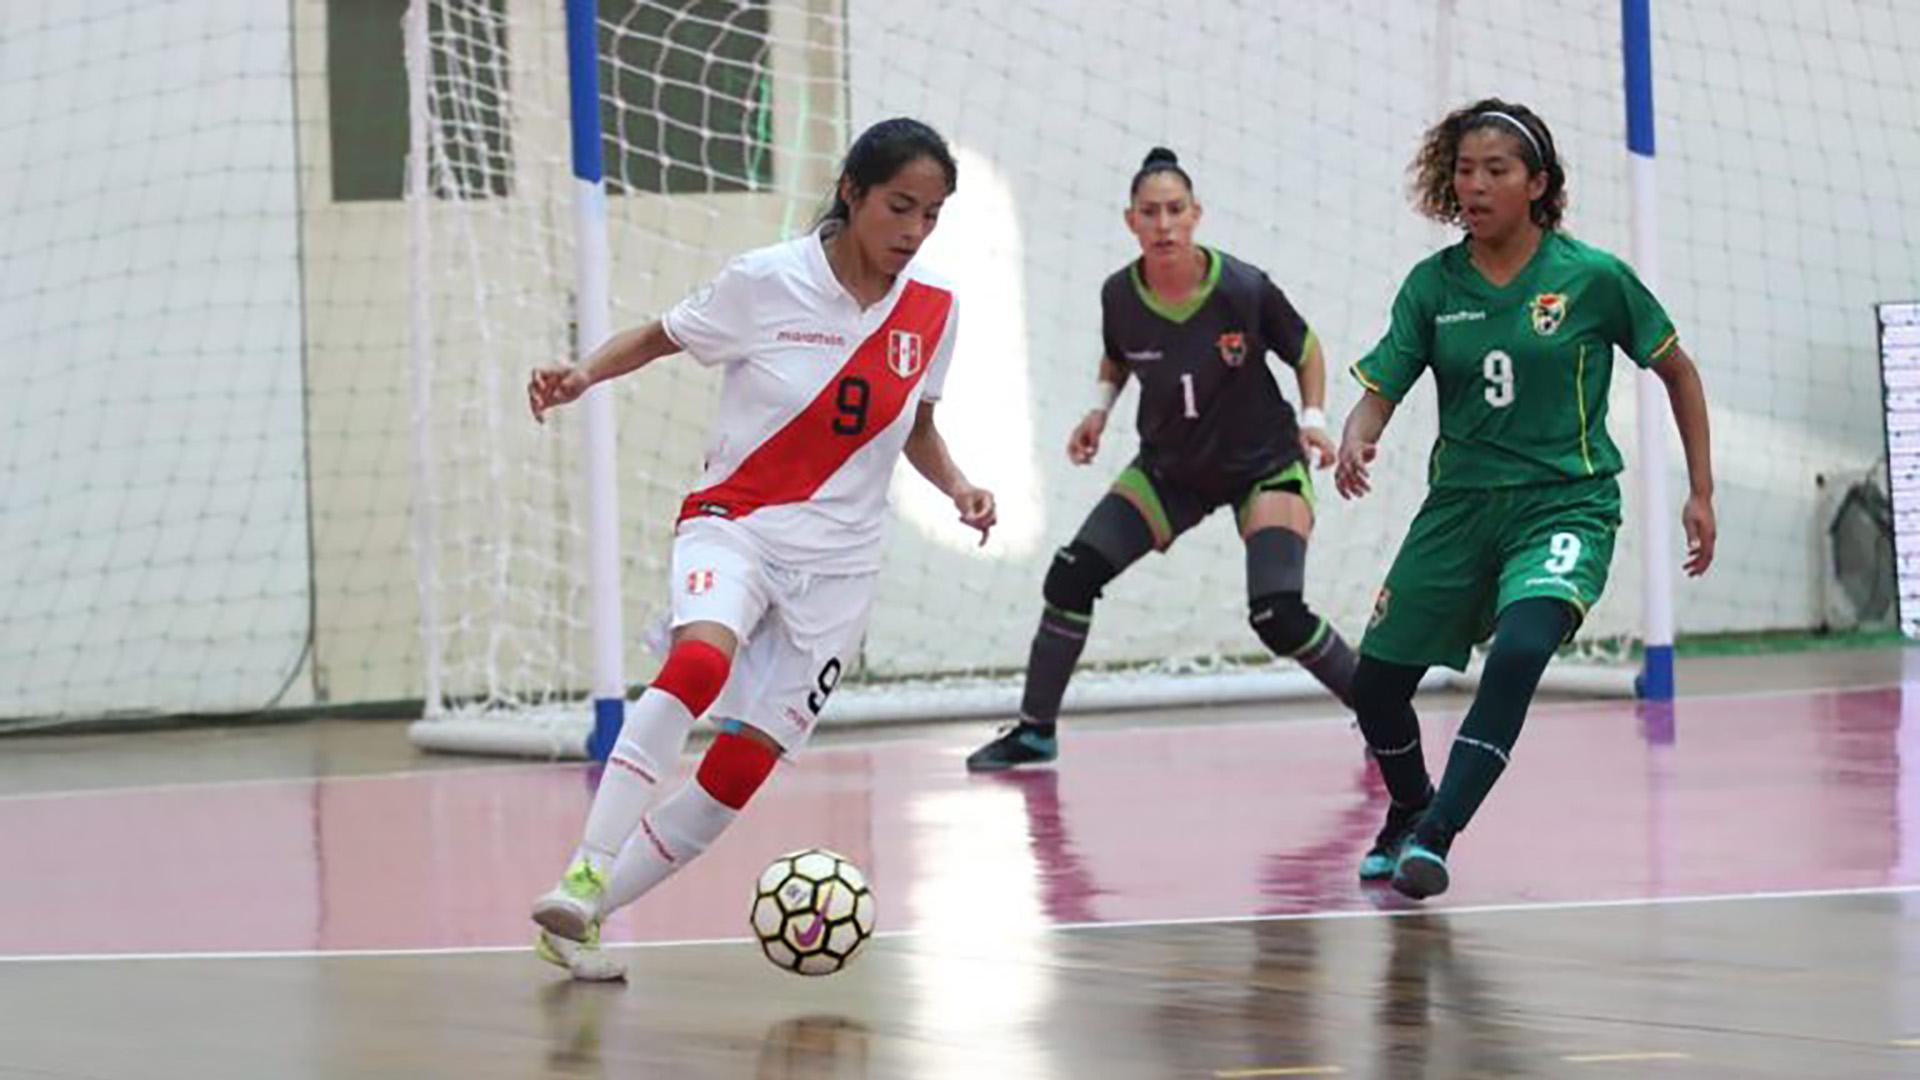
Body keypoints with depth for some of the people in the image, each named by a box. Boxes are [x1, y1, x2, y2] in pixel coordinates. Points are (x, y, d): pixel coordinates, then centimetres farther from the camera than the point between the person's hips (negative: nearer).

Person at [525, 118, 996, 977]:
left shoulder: (933, 310, 1)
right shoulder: (767, 282, -10)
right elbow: (661, 337, 4)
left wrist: (957, 486, -3)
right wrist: (585, 373, -14)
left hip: (835, 565, 4)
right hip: (733, 526, -4)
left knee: (737, 777, -5)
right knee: (701, 660, -36)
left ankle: (580, 920, 7)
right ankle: (582, 877, -38)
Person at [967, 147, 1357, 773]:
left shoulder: (1243, 290, -23)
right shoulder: (1120, 296, -13)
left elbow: (1306, 352, -5)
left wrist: (1313, 418, -19)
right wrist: (1099, 409, -7)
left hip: (1264, 466, -4)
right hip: (1170, 469, 4)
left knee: (1279, 616, -21)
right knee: (1071, 576, -6)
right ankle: (1035, 731, 11)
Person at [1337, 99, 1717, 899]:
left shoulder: (1592, 277, -6)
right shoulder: (1433, 284, 1)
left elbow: (1677, 372, 6)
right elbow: (1379, 390, -1)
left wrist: (1701, 493, 6)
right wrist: (1355, 439, -25)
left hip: (1565, 503, -4)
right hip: (1460, 503, 4)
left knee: (1520, 648, -32)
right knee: (1376, 685, 5)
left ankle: (1436, 836, -28)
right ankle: (1408, 813, 37)